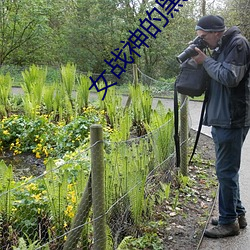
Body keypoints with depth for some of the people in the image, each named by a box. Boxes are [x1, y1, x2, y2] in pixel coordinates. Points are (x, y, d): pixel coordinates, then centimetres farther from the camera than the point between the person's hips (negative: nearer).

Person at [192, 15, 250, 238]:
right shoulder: (221, 48, 17)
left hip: (232, 120, -10)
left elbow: (230, 77, -21)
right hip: (221, 119, 10)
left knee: (226, 171, -3)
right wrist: (203, 60, 4)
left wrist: (206, 61, -11)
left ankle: (229, 221, 9)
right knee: (228, 170, 16)